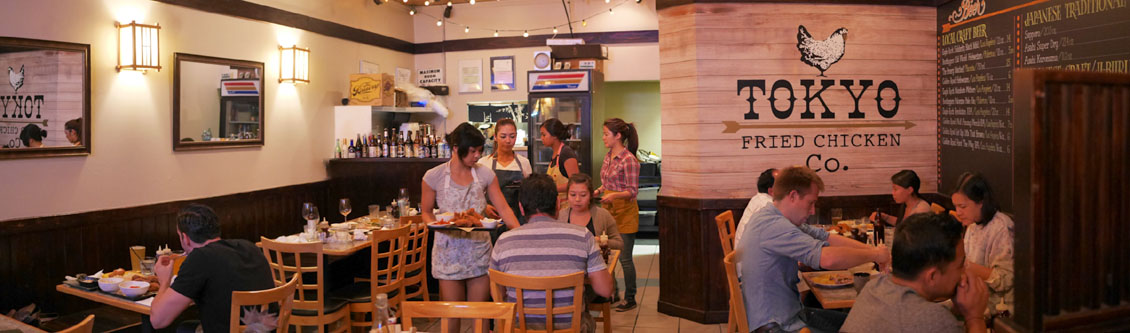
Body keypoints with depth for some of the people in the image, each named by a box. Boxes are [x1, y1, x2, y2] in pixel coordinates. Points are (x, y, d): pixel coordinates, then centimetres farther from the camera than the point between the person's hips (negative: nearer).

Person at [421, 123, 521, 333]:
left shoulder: (485, 174, 0)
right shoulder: (434, 177, -6)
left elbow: (503, 208, 0)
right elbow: (426, 212, 5)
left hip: (479, 250, 2)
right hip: (449, 250, -2)